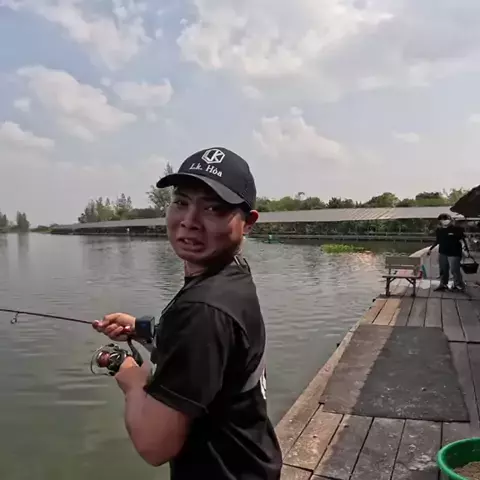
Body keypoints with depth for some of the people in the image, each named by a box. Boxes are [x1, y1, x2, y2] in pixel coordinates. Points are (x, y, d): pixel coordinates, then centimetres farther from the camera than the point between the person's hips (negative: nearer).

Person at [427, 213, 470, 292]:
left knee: (455, 270, -4)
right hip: (442, 253, 5)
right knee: (443, 270, 12)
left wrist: (466, 250, -10)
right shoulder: (439, 230, 4)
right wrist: (431, 249, 12)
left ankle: (459, 285, 12)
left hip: (454, 253, -5)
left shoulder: (457, 229, -10)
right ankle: (443, 284, 25)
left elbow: (463, 239, -5)